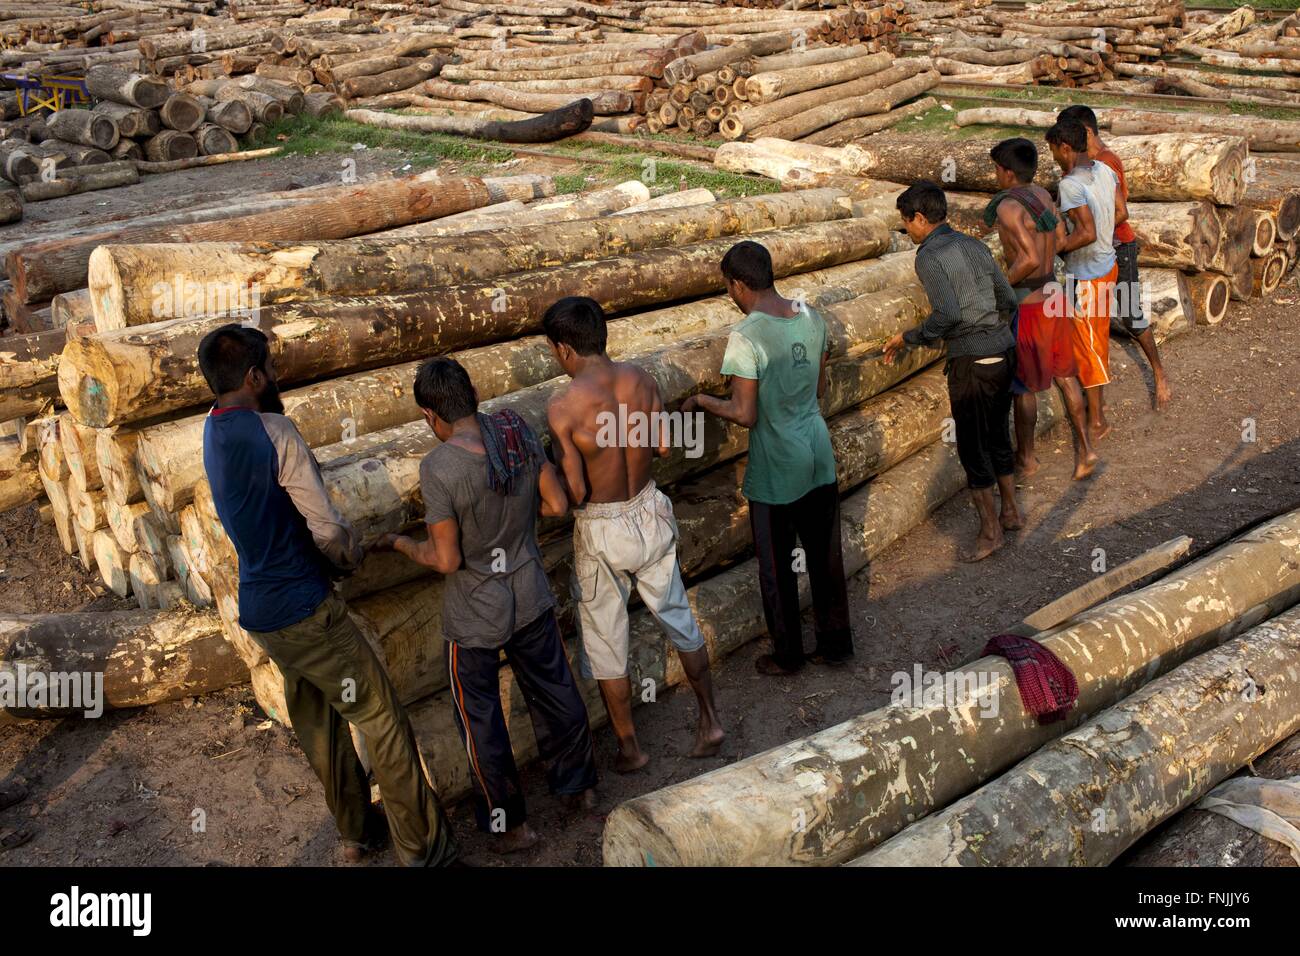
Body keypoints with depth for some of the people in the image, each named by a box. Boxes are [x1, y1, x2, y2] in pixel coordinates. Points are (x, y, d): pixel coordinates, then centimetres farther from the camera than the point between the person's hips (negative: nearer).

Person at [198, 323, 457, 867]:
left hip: (257, 609, 9)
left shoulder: (213, 431, 6)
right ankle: (423, 847, 7)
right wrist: (350, 558, 0)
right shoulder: (273, 432, -20)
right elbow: (328, 528, -19)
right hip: (303, 610, -9)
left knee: (316, 722, 20)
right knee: (380, 716, 0)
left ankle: (355, 833, 34)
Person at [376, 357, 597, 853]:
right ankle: (579, 784, 43)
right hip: (530, 597, 5)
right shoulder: (516, 430, -11)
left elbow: (446, 560, -20)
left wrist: (400, 543, -3)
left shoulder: (438, 467, -25)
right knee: (555, 691, 23)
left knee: (481, 719, 15)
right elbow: (557, 503, -4)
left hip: (474, 616, -5)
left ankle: (511, 823, 30)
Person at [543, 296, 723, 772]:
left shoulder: (563, 407, -24)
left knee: (606, 644, 15)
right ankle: (710, 720, 35)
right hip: (650, 513, 5)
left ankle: (630, 747, 29)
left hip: (602, 531, -5)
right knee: (678, 617, 23)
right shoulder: (641, 380, -8)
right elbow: (663, 446, 4)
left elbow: (575, 492, -22)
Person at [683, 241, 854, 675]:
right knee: (826, 556, 18)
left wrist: (700, 401, -4)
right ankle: (836, 642, 32)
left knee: (777, 567, 12)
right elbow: (820, 388, 9)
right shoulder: (811, 318, -1)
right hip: (819, 458, 7)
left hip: (776, 470, -6)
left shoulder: (746, 337, -22)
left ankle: (787, 654, 28)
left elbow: (744, 415, -20)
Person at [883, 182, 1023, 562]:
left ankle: (990, 531, 13)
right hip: (1004, 349, 8)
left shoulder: (929, 256, -11)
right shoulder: (974, 245, 12)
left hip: (972, 360, -8)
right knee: (998, 437, 22)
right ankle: (1011, 512, 34)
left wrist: (908, 338, -10)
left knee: (972, 448, 5)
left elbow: (947, 314, -23)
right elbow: (1008, 302, 14)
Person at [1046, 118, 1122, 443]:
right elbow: (1122, 212, 9)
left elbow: (1088, 234, -31)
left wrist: (1057, 247, -18)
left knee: (1086, 345, 3)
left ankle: (1096, 420, 13)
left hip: (1086, 275, -9)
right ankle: (1096, 401, 39)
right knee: (1098, 336, 22)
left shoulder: (1070, 184, -25)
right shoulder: (1104, 170, 1)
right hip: (1107, 264, 9)